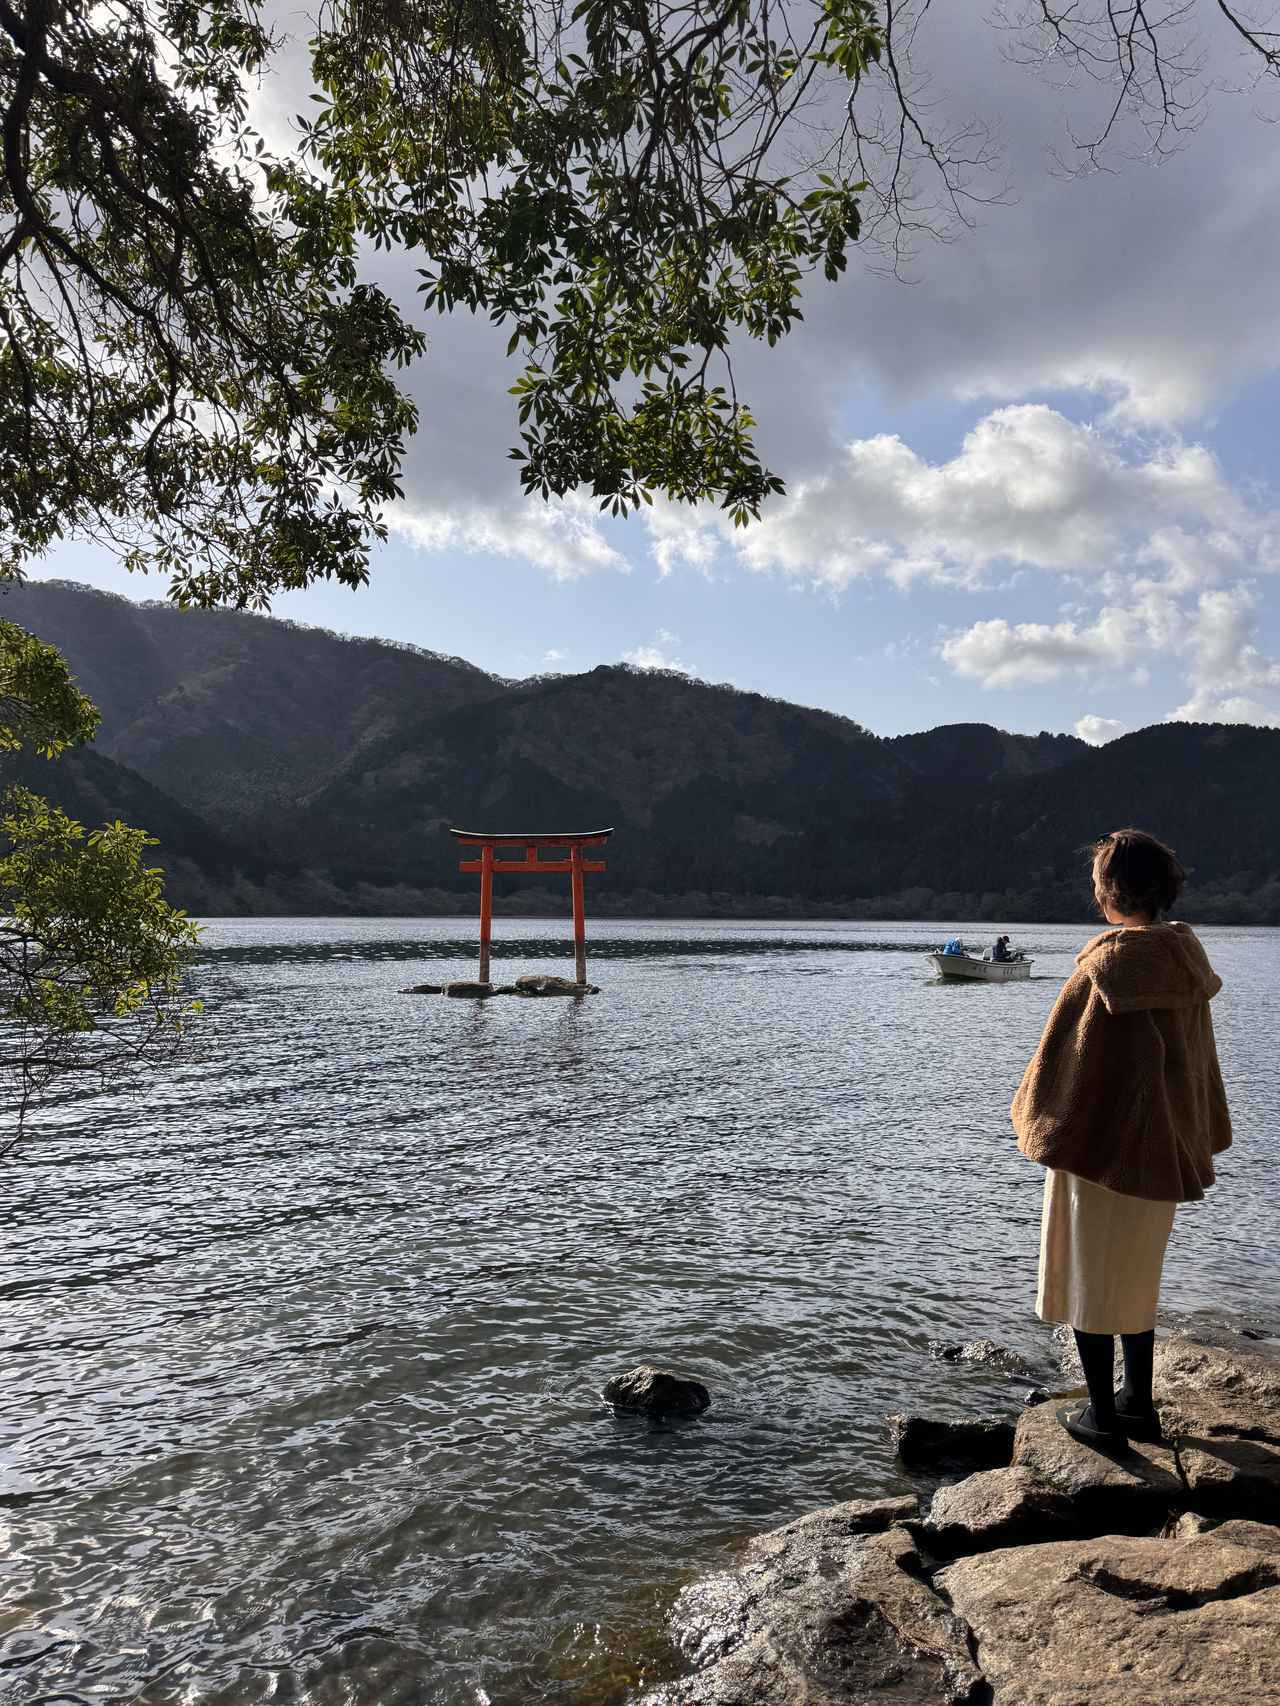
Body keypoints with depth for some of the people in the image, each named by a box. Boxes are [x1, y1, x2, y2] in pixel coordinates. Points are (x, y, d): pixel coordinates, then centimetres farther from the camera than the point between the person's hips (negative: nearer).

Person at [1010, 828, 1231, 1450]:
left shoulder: (1108, 965, -22)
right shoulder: (1184, 957, 0)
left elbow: (1072, 1057, -18)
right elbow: (1196, 1056, 9)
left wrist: (1043, 1125, -4)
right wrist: (1191, 1137, 18)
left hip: (1104, 1144, -7)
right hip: (1162, 1148, 7)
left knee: (1090, 1276, 8)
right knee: (1136, 1274, 21)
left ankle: (1102, 1416, 19)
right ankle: (1138, 1403, 32)